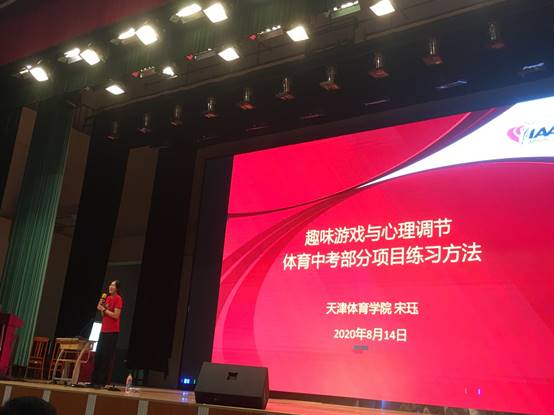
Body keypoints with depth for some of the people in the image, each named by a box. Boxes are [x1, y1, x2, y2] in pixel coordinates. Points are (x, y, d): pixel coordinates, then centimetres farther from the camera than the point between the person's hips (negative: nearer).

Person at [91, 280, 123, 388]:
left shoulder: (118, 299, -10)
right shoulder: (108, 298, 15)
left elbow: (116, 315, -17)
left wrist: (103, 309, -12)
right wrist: (101, 307, 1)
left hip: (112, 332, -8)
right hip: (104, 330, 8)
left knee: (107, 357, -5)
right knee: (98, 356, 9)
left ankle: (104, 381, 0)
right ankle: (95, 380, 15)